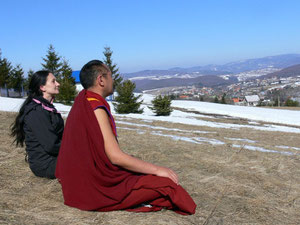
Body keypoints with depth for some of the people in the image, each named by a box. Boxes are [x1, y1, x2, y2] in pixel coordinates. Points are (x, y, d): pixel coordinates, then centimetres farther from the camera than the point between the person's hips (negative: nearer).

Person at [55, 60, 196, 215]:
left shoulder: (82, 103, 10)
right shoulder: (96, 109, -21)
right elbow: (115, 157, -24)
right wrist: (157, 169, -15)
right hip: (96, 188, -10)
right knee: (165, 183, -15)